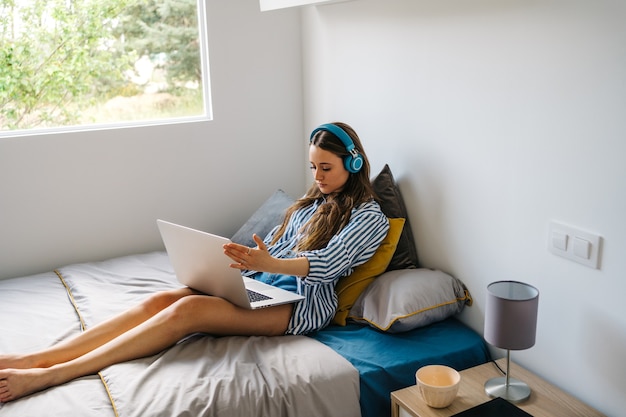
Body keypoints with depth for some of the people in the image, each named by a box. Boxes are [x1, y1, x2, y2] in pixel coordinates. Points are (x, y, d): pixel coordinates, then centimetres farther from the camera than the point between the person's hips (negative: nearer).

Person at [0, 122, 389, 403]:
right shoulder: (312, 202, 24)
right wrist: (244, 260, -2)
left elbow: (329, 263, -16)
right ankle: (34, 359, -23)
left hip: (305, 302, -7)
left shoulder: (369, 216, 0)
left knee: (188, 309, -28)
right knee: (162, 299, -18)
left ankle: (50, 375, -31)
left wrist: (271, 264, -33)